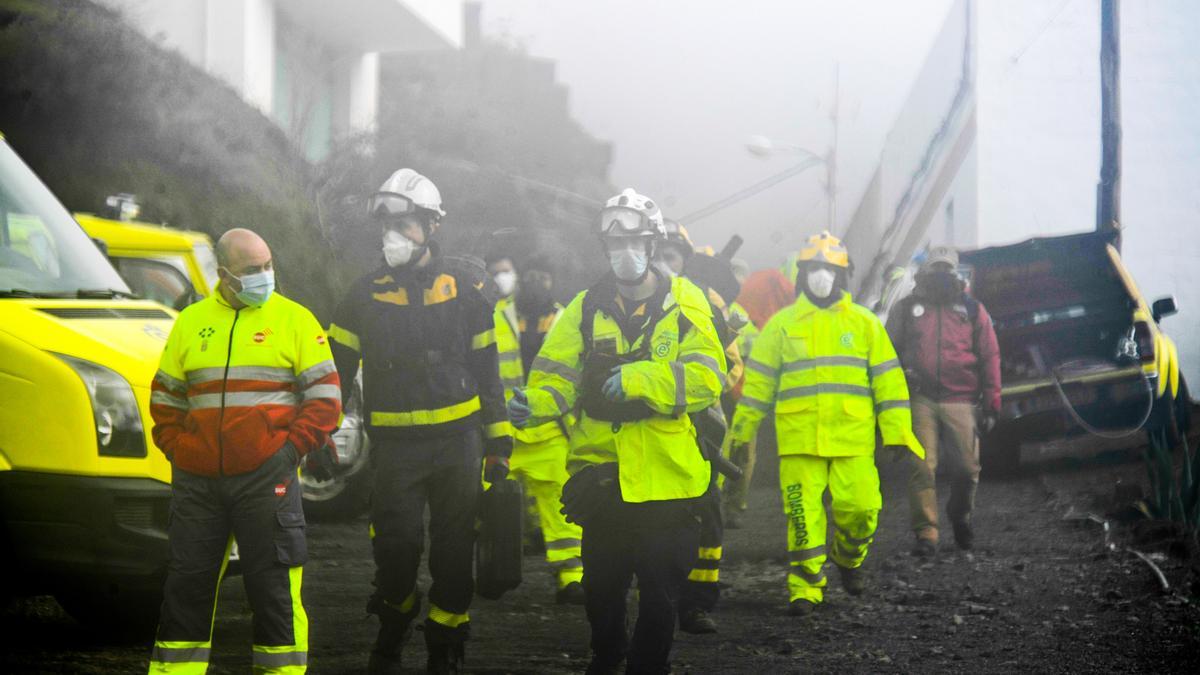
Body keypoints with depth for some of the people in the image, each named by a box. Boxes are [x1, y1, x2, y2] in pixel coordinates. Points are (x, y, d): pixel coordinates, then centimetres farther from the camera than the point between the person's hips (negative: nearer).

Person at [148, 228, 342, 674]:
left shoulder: (294, 320, 3)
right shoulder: (191, 322, 12)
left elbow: (325, 396, 1)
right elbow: (164, 397, 19)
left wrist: (292, 449, -8)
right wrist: (176, 449, 6)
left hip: (266, 478, -3)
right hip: (197, 481, 3)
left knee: (273, 586, -2)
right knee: (186, 584, 7)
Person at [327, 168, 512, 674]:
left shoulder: (462, 289, 5)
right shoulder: (366, 294, 4)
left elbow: (487, 370, 8)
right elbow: (337, 369, 6)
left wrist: (498, 440, 6)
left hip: (457, 441, 1)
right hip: (396, 444, 0)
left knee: (454, 551, 4)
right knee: (396, 547, -8)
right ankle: (392, 628, 18)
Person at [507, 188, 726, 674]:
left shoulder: (684, 303, -1)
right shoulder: (587, 308, 6)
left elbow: (705, 378, -12)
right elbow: (556, 374, 0)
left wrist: (637, 378, -23)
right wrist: (534, 403, -22)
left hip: (667, 473, -2)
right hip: (602, 468, 2)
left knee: (660, 593, 4)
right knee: (602, 588, 12)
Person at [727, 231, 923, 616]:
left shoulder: (864, 323, 11)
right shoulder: (781, 325, 11)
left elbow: (887, 378, 10)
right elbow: (758, 380, 14)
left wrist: (897, 431, 3)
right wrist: (741, 432, 12)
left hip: (853, 438, 0)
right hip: (798, 438, 0)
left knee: (859, 508, -6)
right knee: (803, 515, -4)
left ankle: (848, 559, 23)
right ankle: (805, 587, 4)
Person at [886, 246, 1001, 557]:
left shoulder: (973, 310, 10)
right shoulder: (907, 309, 11)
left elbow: (989, 358, 9)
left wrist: (991, 404, 4)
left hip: (961, 402, 1)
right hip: (920, 400, 0)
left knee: (967, 468, 1)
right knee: (922, 467, -9)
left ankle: (960, 516, 28)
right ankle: (926, 533, -5)